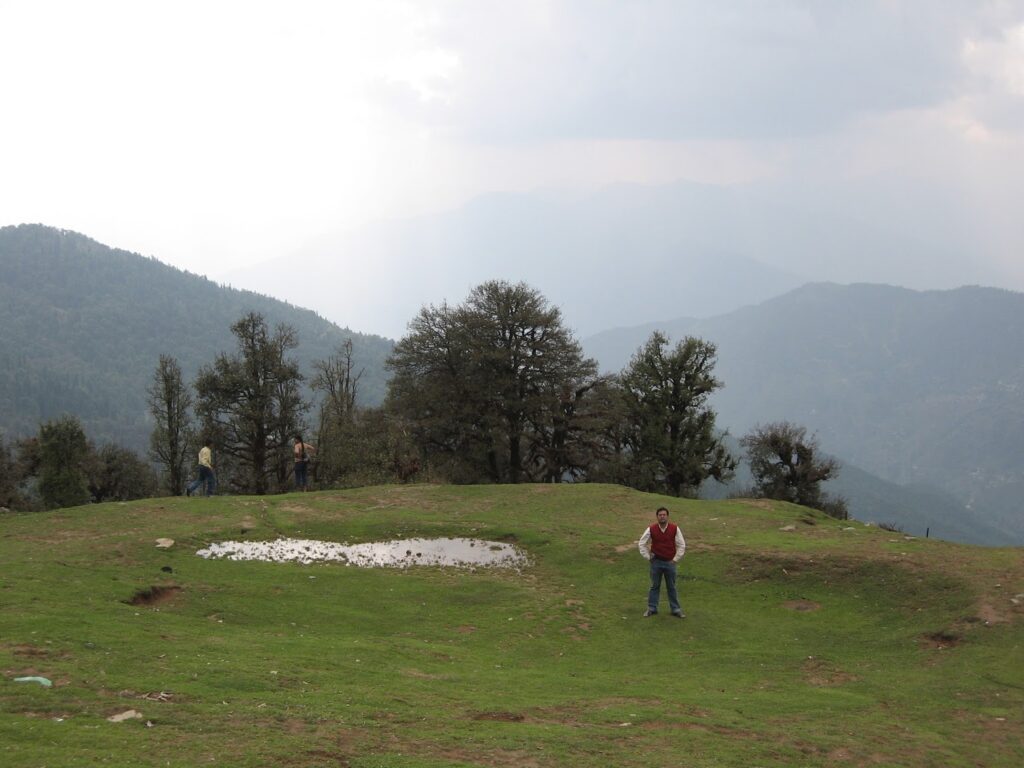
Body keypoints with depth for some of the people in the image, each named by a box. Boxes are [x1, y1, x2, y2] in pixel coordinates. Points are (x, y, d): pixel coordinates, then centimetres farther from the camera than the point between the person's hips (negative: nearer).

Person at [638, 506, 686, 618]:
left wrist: (675, 559, -2)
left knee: (671, 587, 8)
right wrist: (648, 557, 1)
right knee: (654, 586, 10)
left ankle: (675, 609, 16)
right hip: (656, 562, 0)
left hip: (670, 562, 0)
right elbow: (642, 543, 4)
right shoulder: (651, 530, -6)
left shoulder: (674, 529, -6)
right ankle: (652, 608, 19)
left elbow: (682, 545, 0)